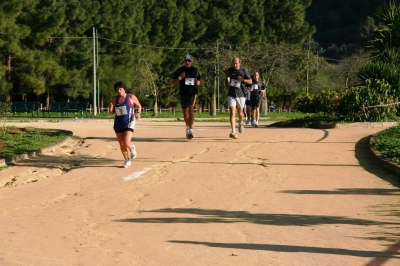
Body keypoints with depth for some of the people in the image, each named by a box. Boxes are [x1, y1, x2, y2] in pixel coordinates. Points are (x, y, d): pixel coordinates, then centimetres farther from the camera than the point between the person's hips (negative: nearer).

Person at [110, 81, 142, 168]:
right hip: (118, 124, 4)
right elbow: (112, 112, 11)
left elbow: (139, 105, 8)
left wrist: (138, 113, -9)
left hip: (129, 123, -4)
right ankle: (127, 160, 25)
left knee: (126, 143, -17)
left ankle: (132, 148, 19)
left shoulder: (131, 97, -5)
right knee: (121, 144, 6)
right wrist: (111, 108, -11)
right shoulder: (115, 99, 4)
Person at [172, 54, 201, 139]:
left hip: (193, 93, -2)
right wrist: (180, 77, -17)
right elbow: (173, 83, 1)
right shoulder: (180, 70, 3)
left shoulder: (195, 70, 7)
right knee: (185, 112, 13)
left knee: (191, 110, -18)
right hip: (183, 94, 2)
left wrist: (198, 82, -4)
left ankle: (190, 130, -26)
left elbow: (198, 80, 20)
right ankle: (187, 127, 36)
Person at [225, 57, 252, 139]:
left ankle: (241, 123, 46)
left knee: (240, 112, 12)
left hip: (240, 94, 0)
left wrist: (243, 80, -19)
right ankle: (233, 131, -18)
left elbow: (250, 81, -1)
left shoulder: (244, 70, -3)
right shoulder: (230, 70, 3)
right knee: (232, 112, -13)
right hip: (231, 94, 0)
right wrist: (227, 85, 7)